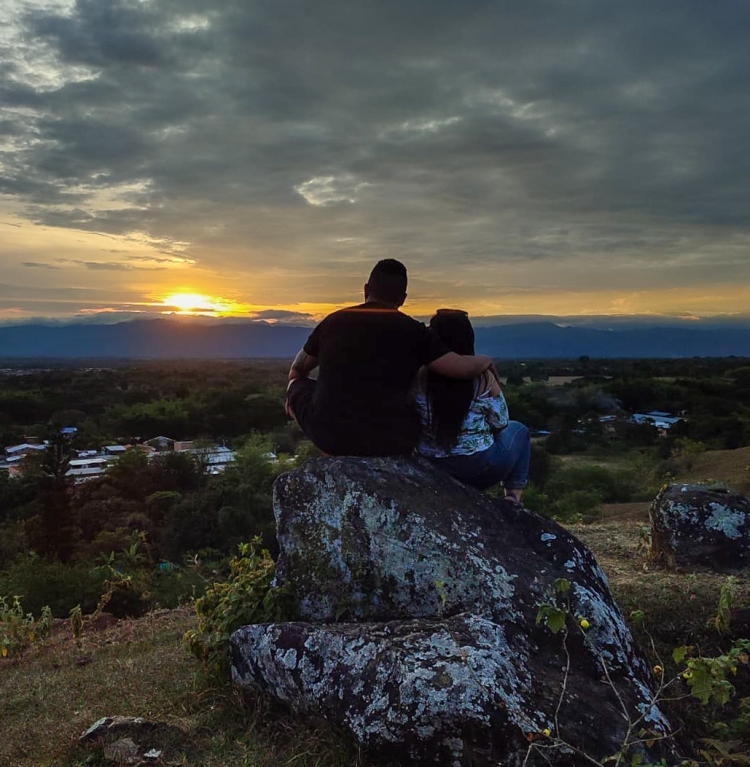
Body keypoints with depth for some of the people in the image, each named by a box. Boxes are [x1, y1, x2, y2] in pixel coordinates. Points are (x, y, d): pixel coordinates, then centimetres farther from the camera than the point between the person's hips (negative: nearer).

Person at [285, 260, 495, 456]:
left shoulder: (333, 321, 7)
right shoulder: (412, 330, -2)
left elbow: (298, 369, 22)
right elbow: (463, 368, -7)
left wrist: (293, 392, 44)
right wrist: (485, 361, 17)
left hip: (328, 436, 1)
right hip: (391, 444, 0)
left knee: (297, 383, 29)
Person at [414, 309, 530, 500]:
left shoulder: (419, 377, -13)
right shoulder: (483, 378, -15)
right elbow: (500, 423, -5)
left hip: (431, 470, 3)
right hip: (480, 469, -2)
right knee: (518, 430, 27)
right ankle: (514, 495, 17)